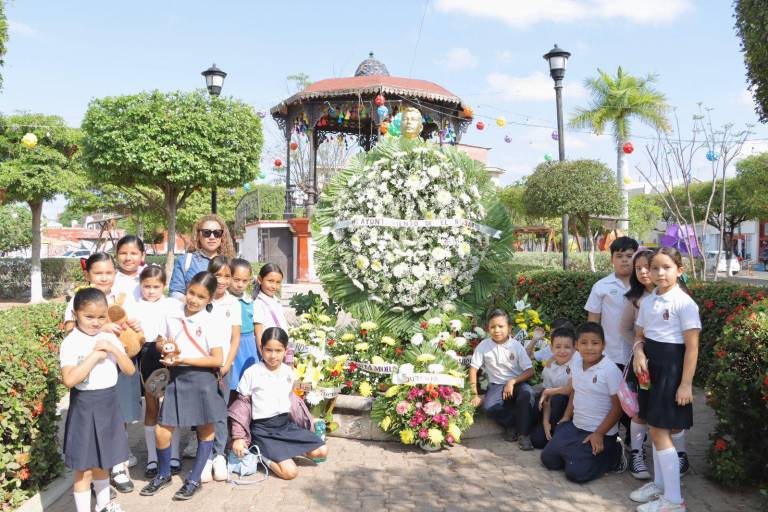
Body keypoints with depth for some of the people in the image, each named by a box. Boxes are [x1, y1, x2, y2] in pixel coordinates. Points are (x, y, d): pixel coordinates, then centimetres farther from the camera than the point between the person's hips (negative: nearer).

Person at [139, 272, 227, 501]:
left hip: (201, 378, -3)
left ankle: (194, 479, 26)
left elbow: (217, 360, -12)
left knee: (205, 429, 8)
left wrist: (185, 359, -18)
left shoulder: (209, 322, -10)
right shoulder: (172, 313, 0)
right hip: (176, 377, 3)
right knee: (162, 430, 4)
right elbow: (160, 342, 13)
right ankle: (163, 475, 29)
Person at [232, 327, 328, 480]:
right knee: (290, 472, -20)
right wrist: (238, 438, -6)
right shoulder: (252, 373, -9)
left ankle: (288, 449, 8)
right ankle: (262, 454, 2)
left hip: (286, 424, 5)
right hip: (263, 429, -5)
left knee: (322, 451, -7)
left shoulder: (289, 372, 3)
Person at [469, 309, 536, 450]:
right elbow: (473, 368, -3)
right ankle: (511, 424, -2)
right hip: (496, 385, 0)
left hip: (517, 382, 0)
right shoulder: (483, 345, -4)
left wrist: (512, 382, -20)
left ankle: (523, 433, -15)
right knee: (489, 407, -32)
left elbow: (530, 371, -6)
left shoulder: (516, 345, -4)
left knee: (528, 394, -35)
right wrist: (474, 394, -9)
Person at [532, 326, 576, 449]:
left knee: (558, 399, -33)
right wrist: (545, 422, -13)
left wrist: (547, 392, -10)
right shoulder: (548, 369, -3)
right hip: (556, 408, 4)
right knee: (537, 439, -10)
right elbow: (547, 400, -2)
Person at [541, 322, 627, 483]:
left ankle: (613, 455, 10)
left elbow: (618, 407, -15)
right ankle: (580, 452, 23)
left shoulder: (611, 370, -19)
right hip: (575, 426, 7)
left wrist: (599, 434, -17)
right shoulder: (576, 362, 1)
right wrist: (566, 417, 13)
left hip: (600, 433, -6)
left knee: (575, 473, -13)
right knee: (548, 459, 2)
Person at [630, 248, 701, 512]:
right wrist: (639, 353, -8)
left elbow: (692, 347, -15)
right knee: (657, 430, 15)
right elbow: (639, 335, 15)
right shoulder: (647, 301, 7)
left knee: (660, 432, -5)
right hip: (650, 367, 7)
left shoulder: (684, 302, -14)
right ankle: (660, 484, 30)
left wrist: (686, 384, -17)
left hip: (671, 368, -7)